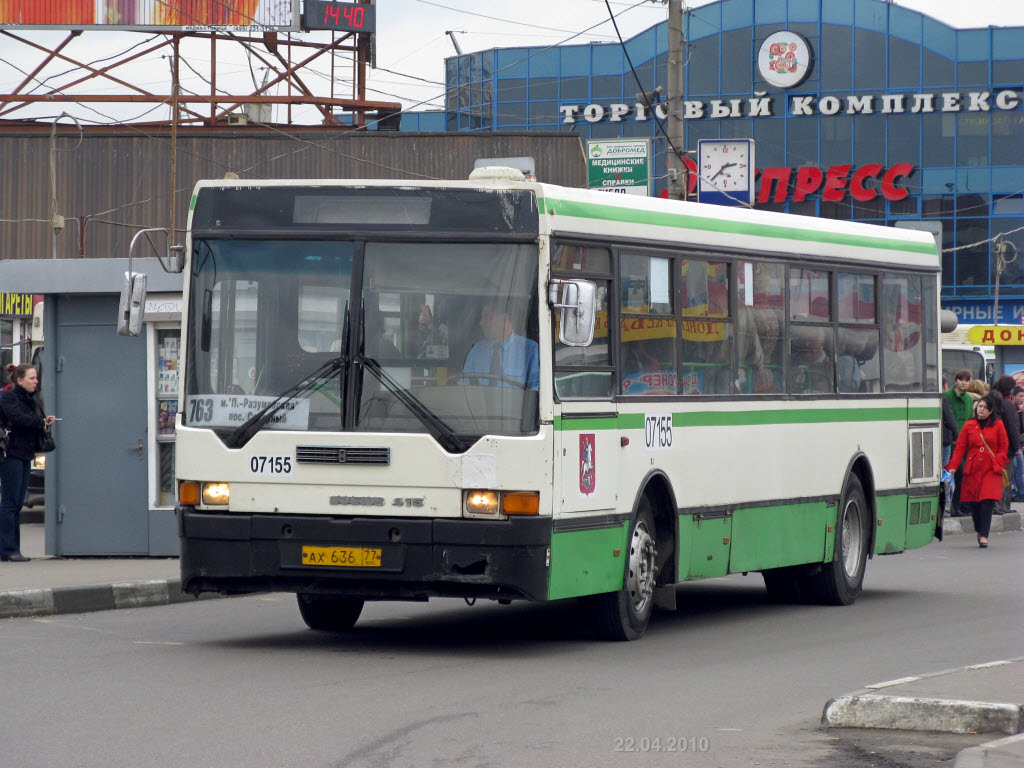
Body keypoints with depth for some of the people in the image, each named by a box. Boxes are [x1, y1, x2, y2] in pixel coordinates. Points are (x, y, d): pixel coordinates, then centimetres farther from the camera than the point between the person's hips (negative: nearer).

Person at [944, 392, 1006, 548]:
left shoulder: (998, 425, 6)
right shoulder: (969, 426, 7)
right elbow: (960, 448, 5)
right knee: (972, 503, 0)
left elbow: (1004, 447, 11)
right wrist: (953, 466, -5)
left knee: (987, 501, -13)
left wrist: (998, 462, -4)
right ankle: (980, 530, 23)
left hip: (991, 470, -1)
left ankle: (984, 535, -8)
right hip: (972, 470, 1)